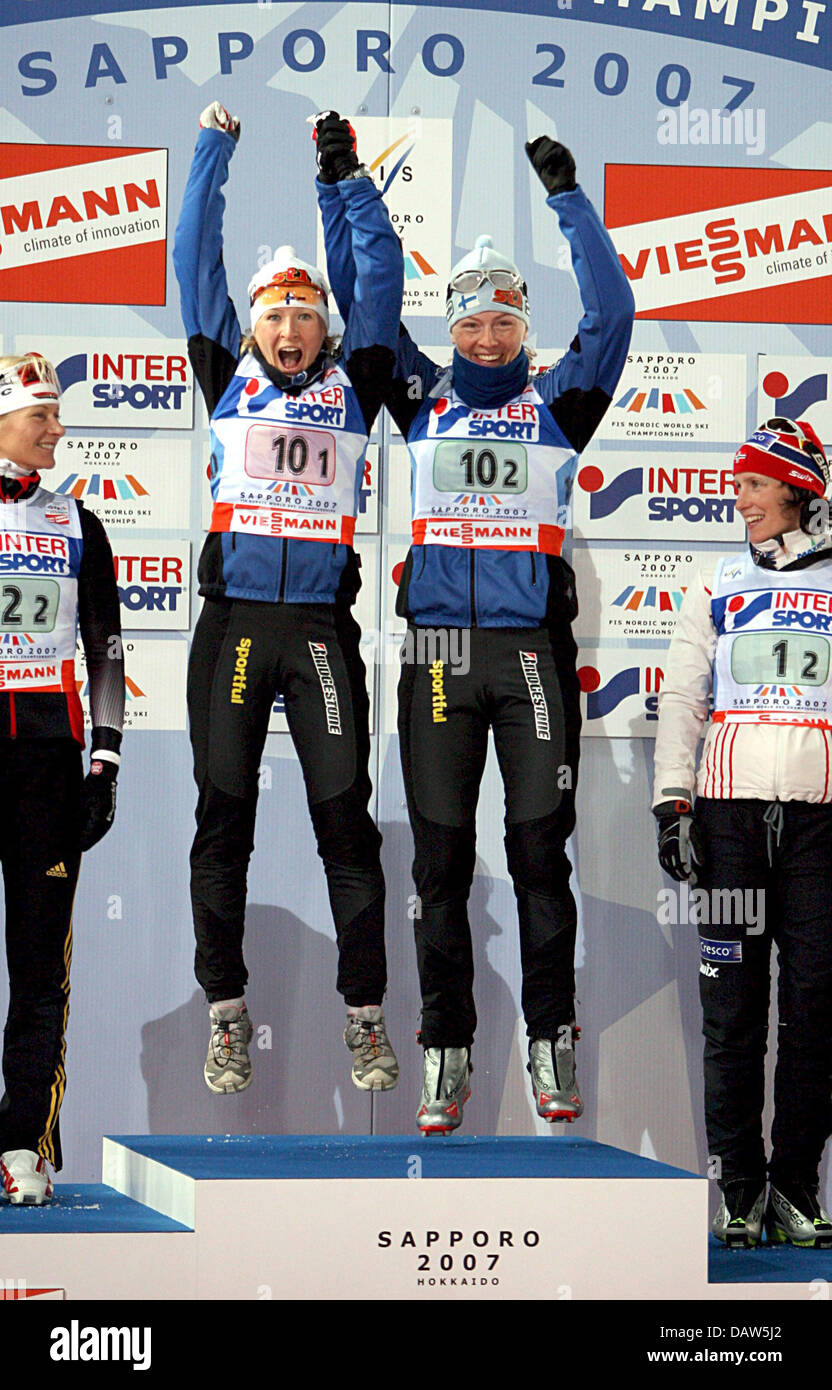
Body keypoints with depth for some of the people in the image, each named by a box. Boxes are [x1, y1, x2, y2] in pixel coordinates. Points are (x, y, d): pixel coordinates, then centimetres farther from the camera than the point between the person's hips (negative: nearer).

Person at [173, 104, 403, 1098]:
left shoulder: (351, 384, 12)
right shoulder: (229, 378, 12)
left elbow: (380, 278, 12)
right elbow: (195, 265, 12)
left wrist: (349, 177, 11)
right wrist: (214, 150, 13)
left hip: (322, 624, 0)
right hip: (233, 622, 0)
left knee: (345, 819, -2)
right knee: (223, 819, 3)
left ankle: (364, 1017, 2)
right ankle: (226, 1016, 9)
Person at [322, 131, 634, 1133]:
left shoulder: (557, 401, 9)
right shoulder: (423, 397, 13)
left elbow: (611, 311, 0)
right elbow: (358, 303, 14)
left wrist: (568, 199, -3)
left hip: (532, 647, -1)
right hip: (438, 647, 1)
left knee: (539, 851, -2)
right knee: (441, 858, 3)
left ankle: (551, 1047, 4)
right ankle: (445, 1056, 8)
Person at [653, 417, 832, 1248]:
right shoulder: (717, 591, 13)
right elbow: (680, 702, 11)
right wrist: (672, 804, 0)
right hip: (731, 813, 1)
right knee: (732, 1001, -1)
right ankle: (739, 1184, 5)